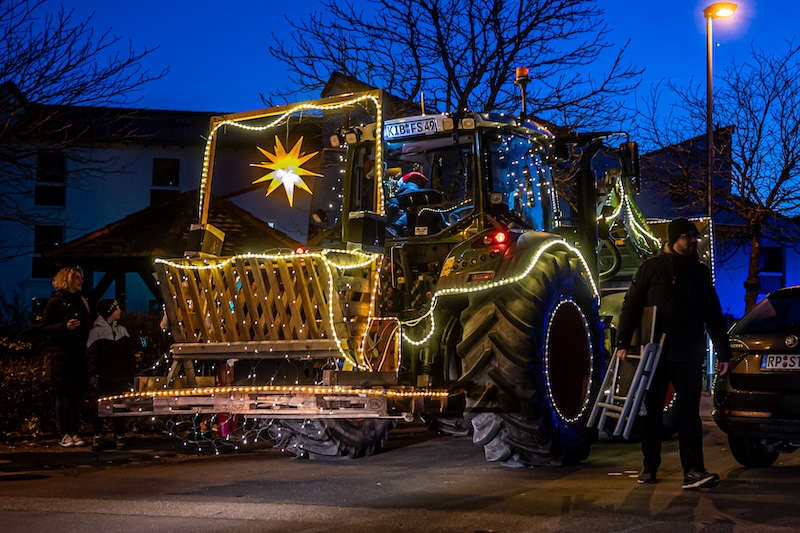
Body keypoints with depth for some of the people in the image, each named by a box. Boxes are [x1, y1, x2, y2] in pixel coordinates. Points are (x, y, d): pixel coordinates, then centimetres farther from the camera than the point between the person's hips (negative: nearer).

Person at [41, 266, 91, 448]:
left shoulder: (81, 301, 16)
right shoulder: (56, 301, -3)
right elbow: (45, 327, -7)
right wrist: (65, 326, -21)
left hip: (78, 353, 6)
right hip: (60, 353, -6)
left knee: (77, 393, 2)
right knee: (63, 393, -6)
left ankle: (74, 433, 6)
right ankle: (64, 435, -2)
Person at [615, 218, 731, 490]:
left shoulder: (700, 272, 13)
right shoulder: (652, 268, 3)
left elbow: (713, 315, 16)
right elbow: (631, 305, 0)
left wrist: (723, 352, 11)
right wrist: (623, 342, -9)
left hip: (689, 355, 2)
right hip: (654, 353, -2)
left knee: (689, 412, -7)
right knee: (651, 411, 7)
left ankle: (693, 471, -11)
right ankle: (649, 467, 18)